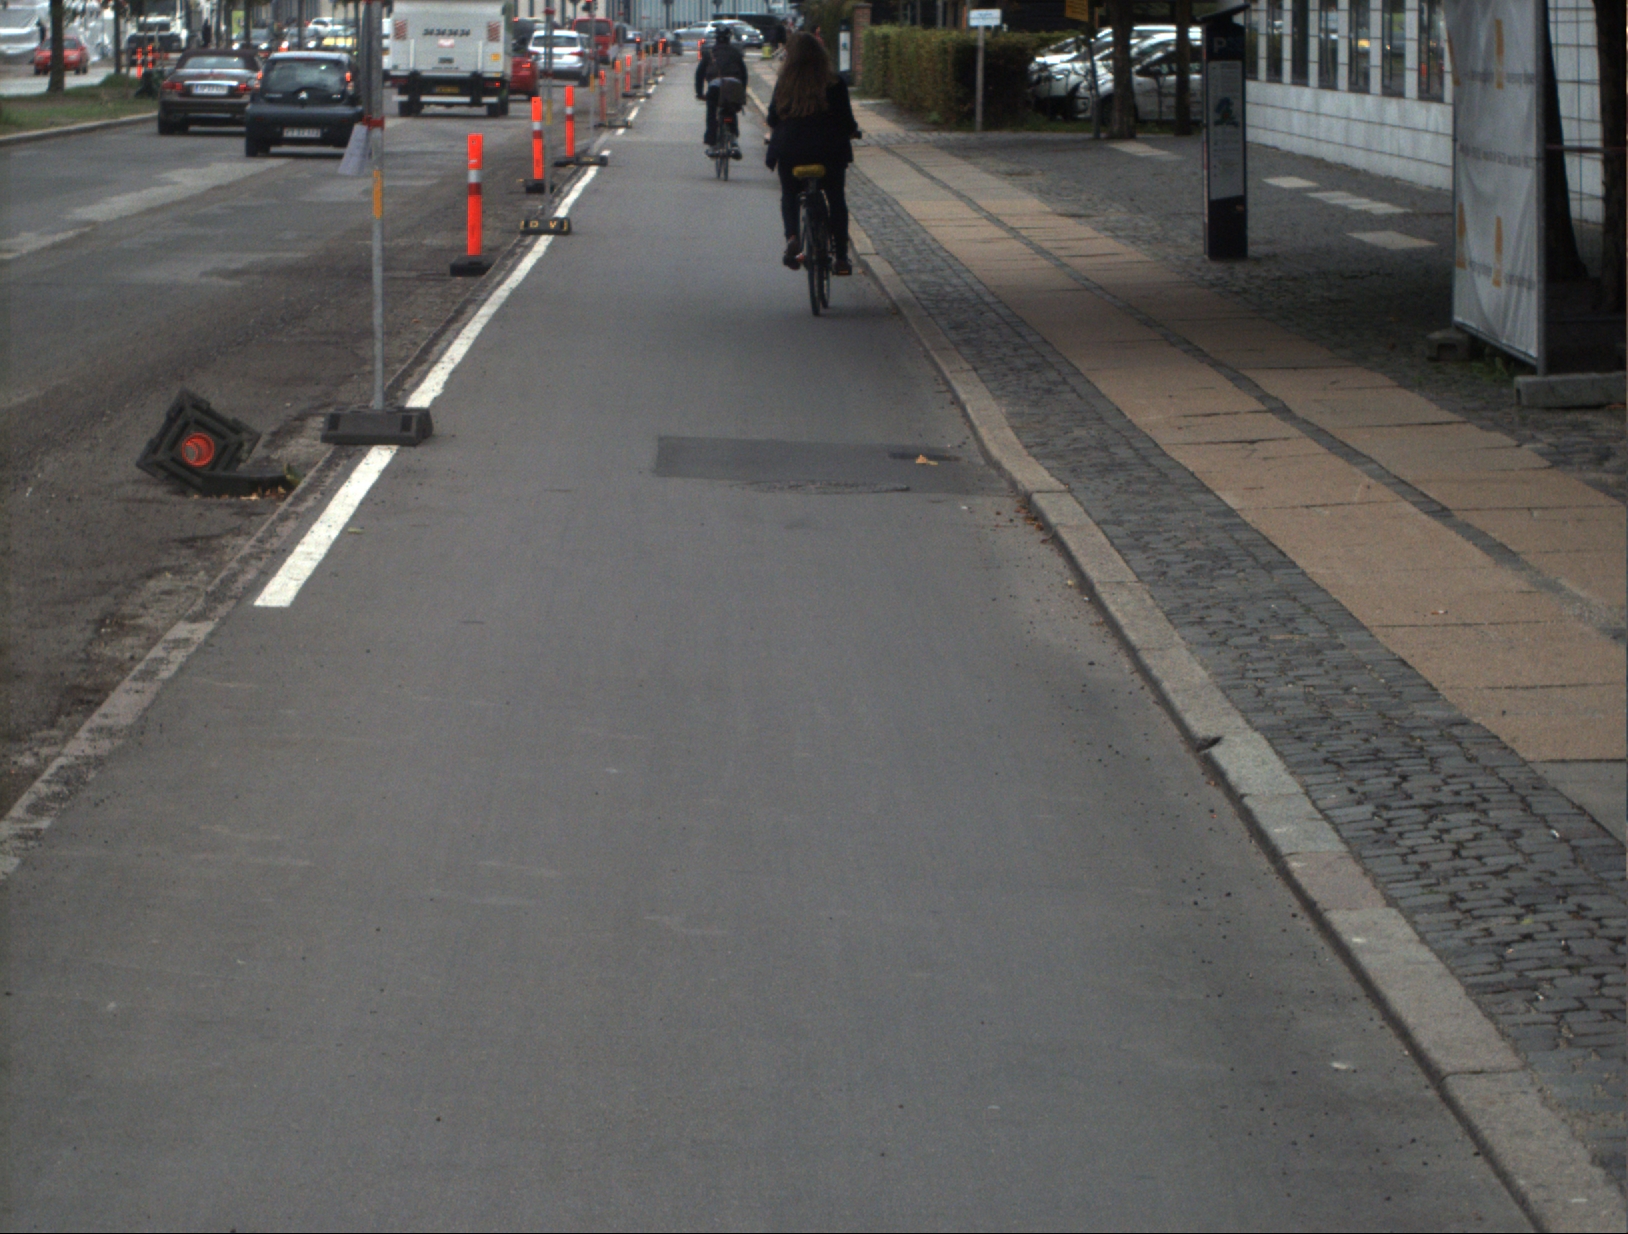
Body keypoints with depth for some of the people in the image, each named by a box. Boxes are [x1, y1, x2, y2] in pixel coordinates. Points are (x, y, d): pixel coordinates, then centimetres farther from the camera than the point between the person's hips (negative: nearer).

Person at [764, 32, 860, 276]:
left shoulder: (784, 86, -4)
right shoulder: (834, 86, -6)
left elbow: (773, 120, 3)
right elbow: (847, 122, -4)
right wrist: (852, 132, 19)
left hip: (790, 152, 0)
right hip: (829, 151, 0)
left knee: (789, 197, 19)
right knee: (836, 200, 15)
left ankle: (792, 236, -10)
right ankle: (841, 257, 13)